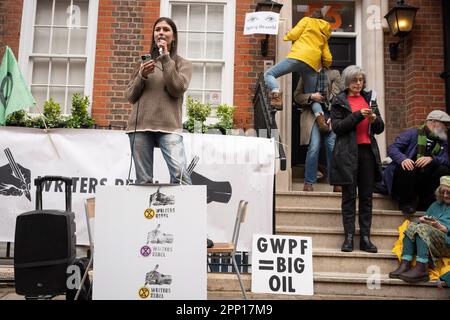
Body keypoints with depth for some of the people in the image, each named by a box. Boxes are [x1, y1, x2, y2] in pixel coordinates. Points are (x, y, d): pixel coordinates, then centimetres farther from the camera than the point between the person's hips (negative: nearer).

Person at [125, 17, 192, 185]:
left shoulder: (183, 64, 14)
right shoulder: (143, 62, 20)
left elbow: (177, 90, -5)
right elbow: (130, 97, 15)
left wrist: (166, 59, -4)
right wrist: (142, 76, -2)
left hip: (169, 126, -2)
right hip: (140, 126, 3)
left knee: (180, 173, -21)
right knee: (143, 179, -1)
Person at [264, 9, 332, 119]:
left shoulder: (307, 20, 19)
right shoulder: (324, 34, 31)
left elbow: (294, 35, 4)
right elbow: (328, 58, 23)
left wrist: (287, 36, 27)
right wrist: (324, 67, 43)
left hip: (298, 57, -5)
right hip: (313, 64, 5)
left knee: (269, 74, 1)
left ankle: (276, 95, -27)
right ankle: (320, 115, -11)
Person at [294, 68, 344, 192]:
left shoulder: (334, 74, 9)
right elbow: (297, 95, 9)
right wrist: (311, 97, -10)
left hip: (330, 114, 1)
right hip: (312, 114, -1)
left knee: (333, 148, -3)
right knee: (314, 147, -11)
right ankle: (309, 182, 0)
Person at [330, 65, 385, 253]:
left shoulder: (369, 99, 17)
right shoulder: (339, 102, 6)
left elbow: (380, 129, 16)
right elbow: (337, 127, -7)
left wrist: (374, 119, -6)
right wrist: (358, 115, -14)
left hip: (368, 151, 4)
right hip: (348, 152, -3)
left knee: (367, 196, 3)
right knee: (349, 196, -2)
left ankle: (365, 237, 7)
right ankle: (349, 237, 2)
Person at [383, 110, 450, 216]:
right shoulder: (413, 133, 0)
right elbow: (392, 148, -9)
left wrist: (431, 159, -23)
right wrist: (403, 159, -29)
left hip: (424, 181, 4)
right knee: (407, 168, -36)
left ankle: (425, 203, -9)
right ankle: (406, 203, -15)